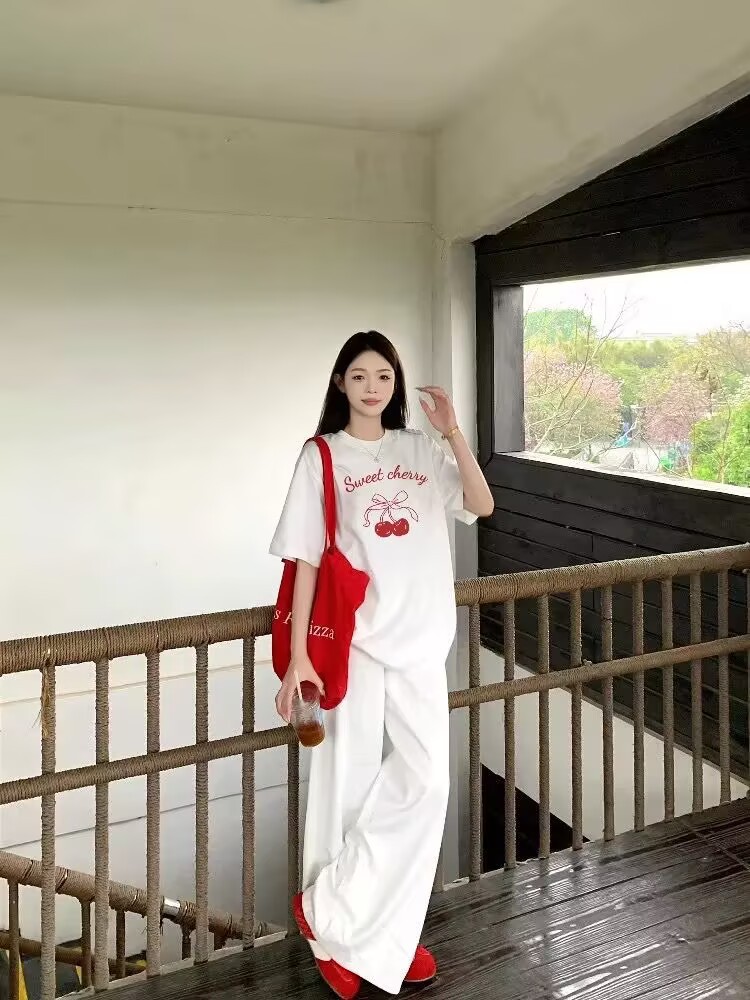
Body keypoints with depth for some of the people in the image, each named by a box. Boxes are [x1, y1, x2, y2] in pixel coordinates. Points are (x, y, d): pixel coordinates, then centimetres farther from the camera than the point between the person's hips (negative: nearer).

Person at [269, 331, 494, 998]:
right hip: (353, 645, -3)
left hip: (420, 644, 4)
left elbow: (482, 505, -3)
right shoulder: (322, 456, -1)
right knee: (351, 787, 3)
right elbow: (305, 559, -5)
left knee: (423, 785, 1)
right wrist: (298, 655, -9)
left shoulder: (421, 451, 9)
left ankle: (358, 925, 20)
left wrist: (453, 431, -13)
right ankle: (334, 934, 22)